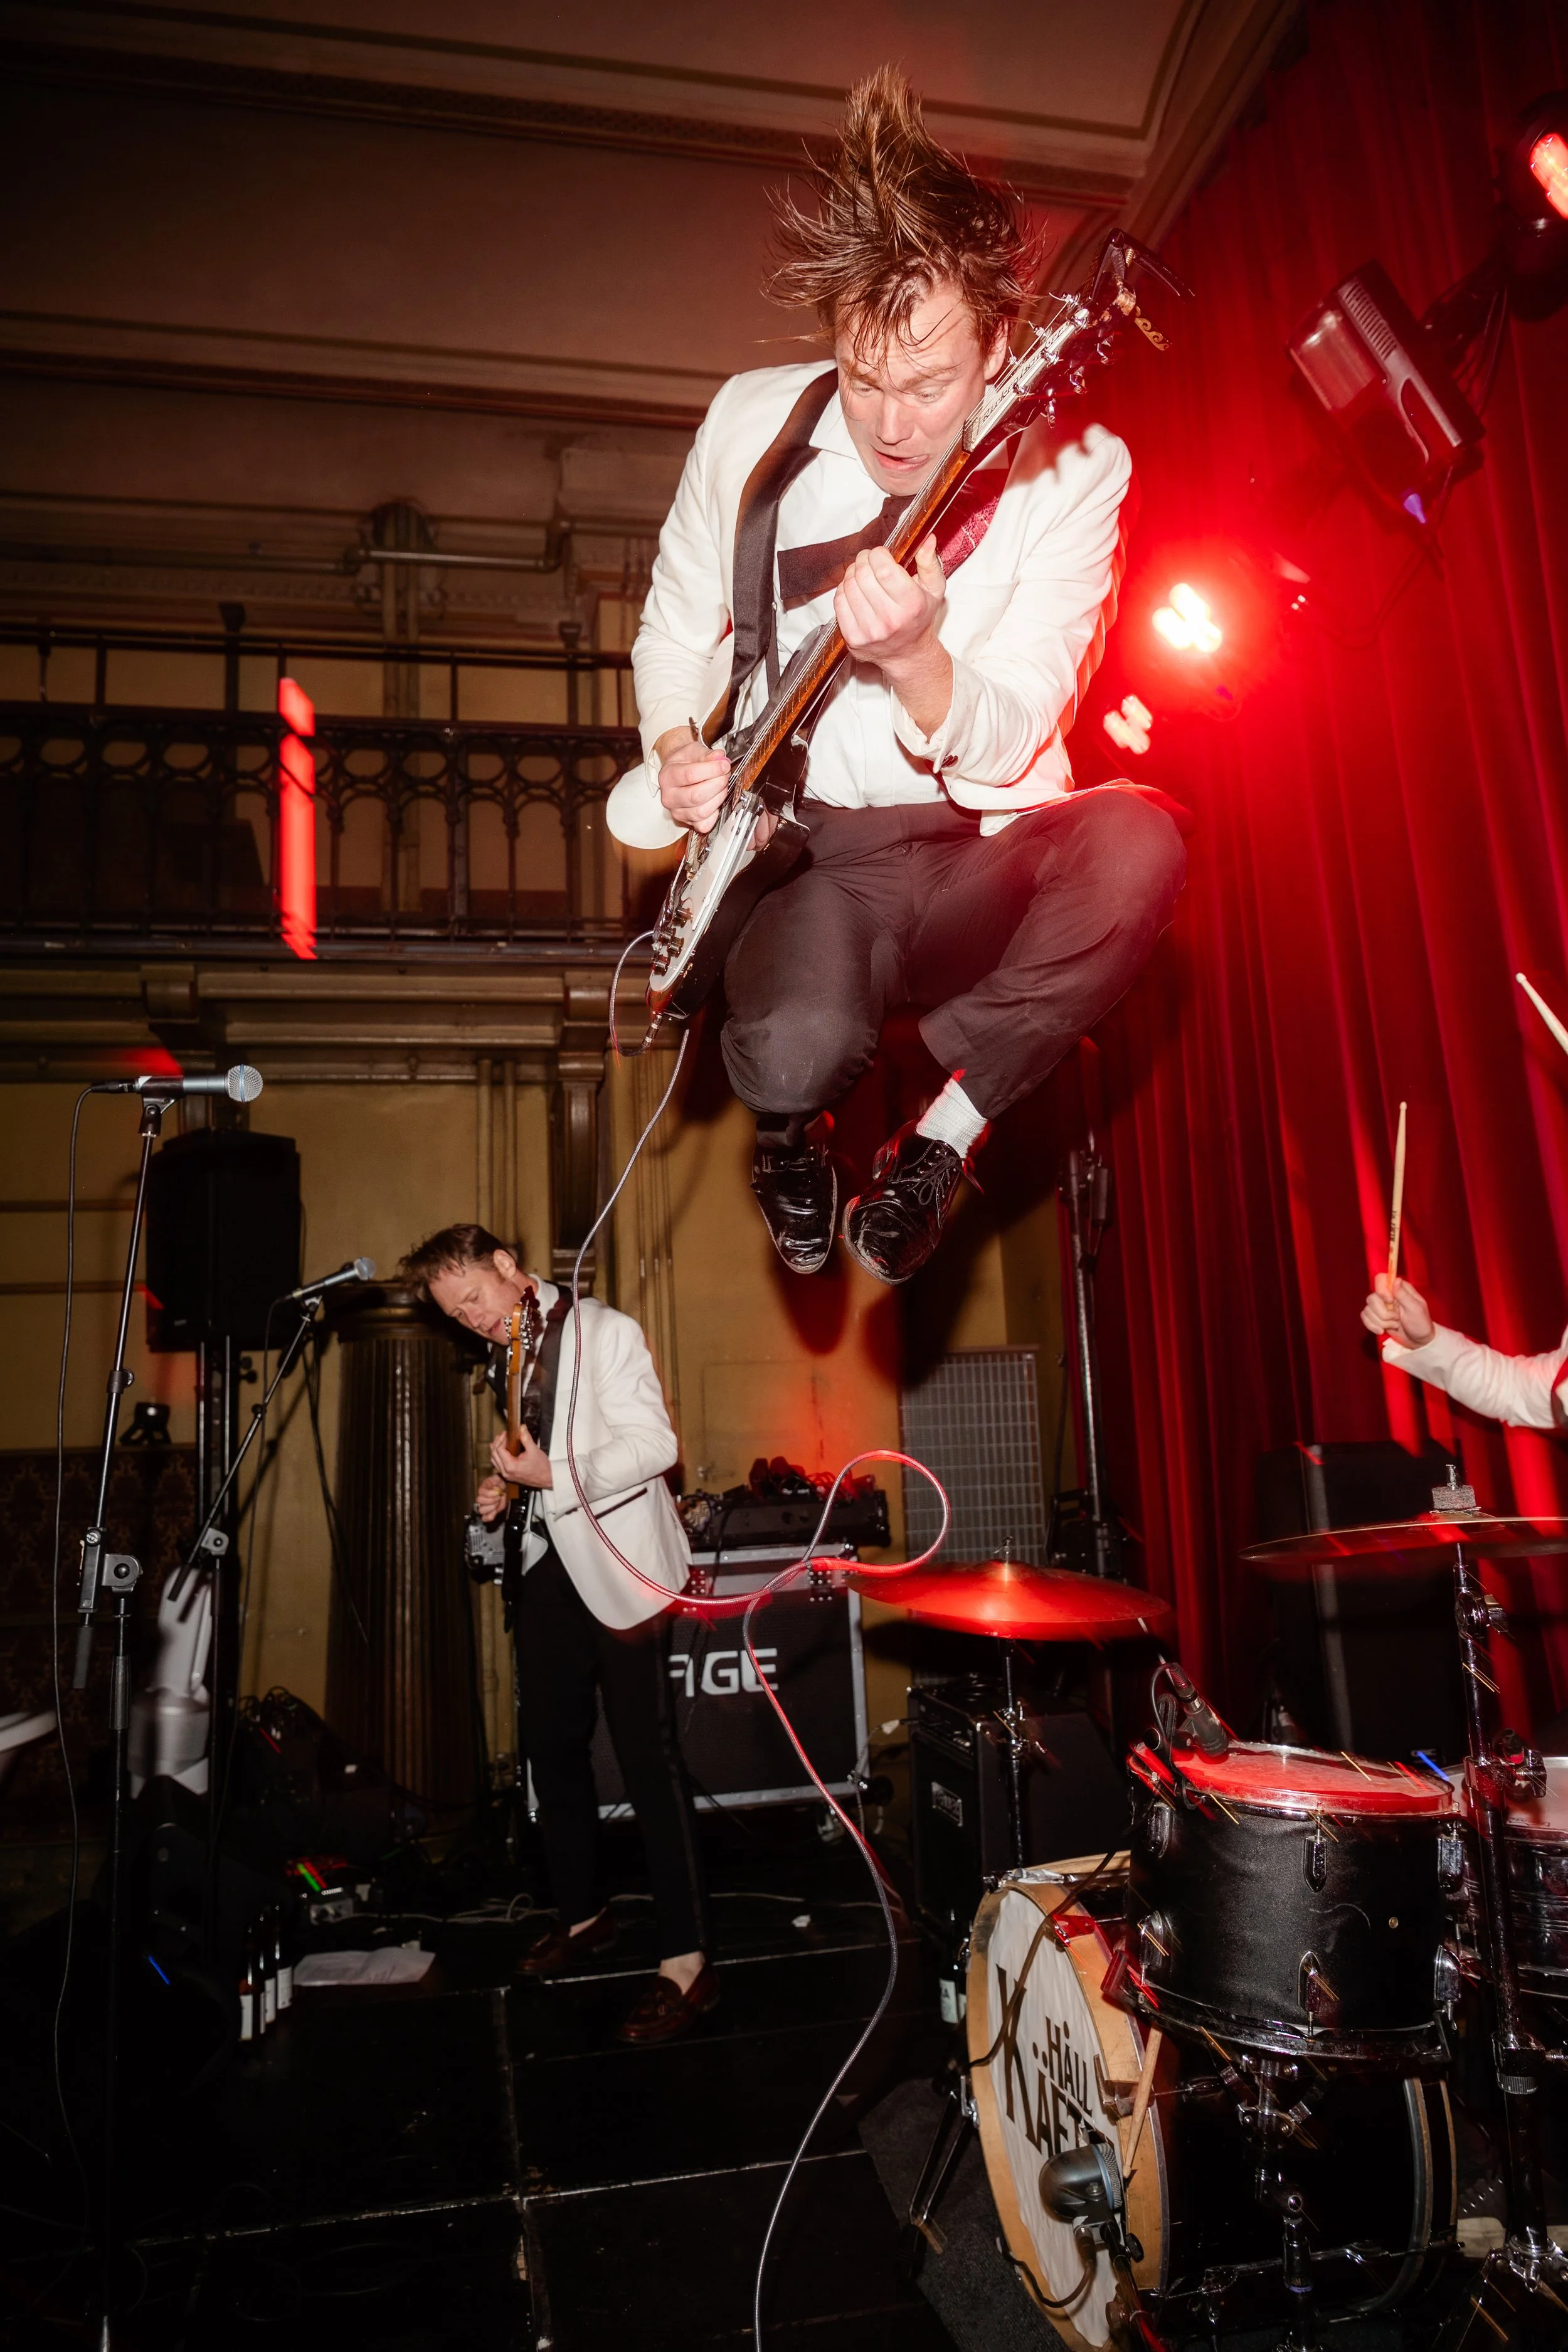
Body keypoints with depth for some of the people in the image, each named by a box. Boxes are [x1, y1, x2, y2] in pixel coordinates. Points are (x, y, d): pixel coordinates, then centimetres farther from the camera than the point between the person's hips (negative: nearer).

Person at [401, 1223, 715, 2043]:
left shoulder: (604, 1331, -11)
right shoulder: (506, 1356, 14)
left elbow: (654, 1444, -18)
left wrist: (554, 1474, -24)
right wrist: (505, 1490, 6)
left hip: (618, 1567, -8)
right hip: (549, 1569, 8)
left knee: (647, 1759, -7)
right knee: (549, 1746, 15)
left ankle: (686, 1962, 0)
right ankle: (584, 1913, 33)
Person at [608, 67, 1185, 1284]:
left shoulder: (1073, 472, -9)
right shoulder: (753, 422, -1)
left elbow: (1008, 746, -16)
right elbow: (675, 626, 13)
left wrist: (915, 658, -36)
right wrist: (677, 750, -7)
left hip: (981, 862, 0)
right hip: (802, 848, 0)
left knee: (1137, 843, -34)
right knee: (798, 1048, -34)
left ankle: (940, 1140, -12)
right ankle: (793, 1129, 10)